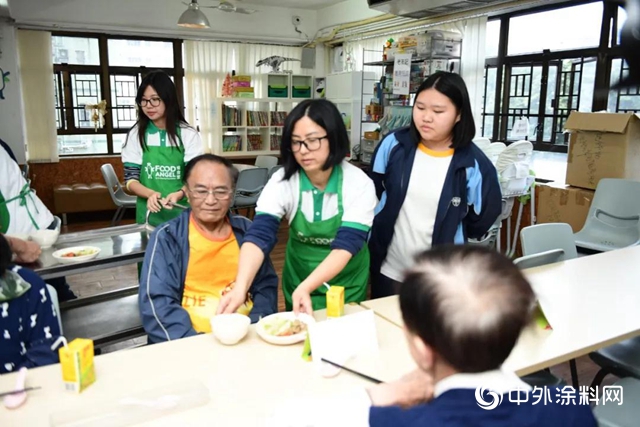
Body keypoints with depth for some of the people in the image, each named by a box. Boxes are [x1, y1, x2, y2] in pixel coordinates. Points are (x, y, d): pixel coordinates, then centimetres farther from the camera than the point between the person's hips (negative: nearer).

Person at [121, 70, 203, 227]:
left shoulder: (188, 134, -4)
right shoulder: (136, 134, 1)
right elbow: (131, 179, 0)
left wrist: (178, 194, -25)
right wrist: (151, 194, -20)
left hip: (182, 213, -1)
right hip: (149, 215, 1)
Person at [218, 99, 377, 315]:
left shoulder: (360, 184, -23)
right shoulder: (282, 181, -19)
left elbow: (346, 246, -29)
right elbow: (259, 236, -30)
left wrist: (306, 288, -44)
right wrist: (240, 288, -46)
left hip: (346, 284, -1)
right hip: (299, 279, 1)